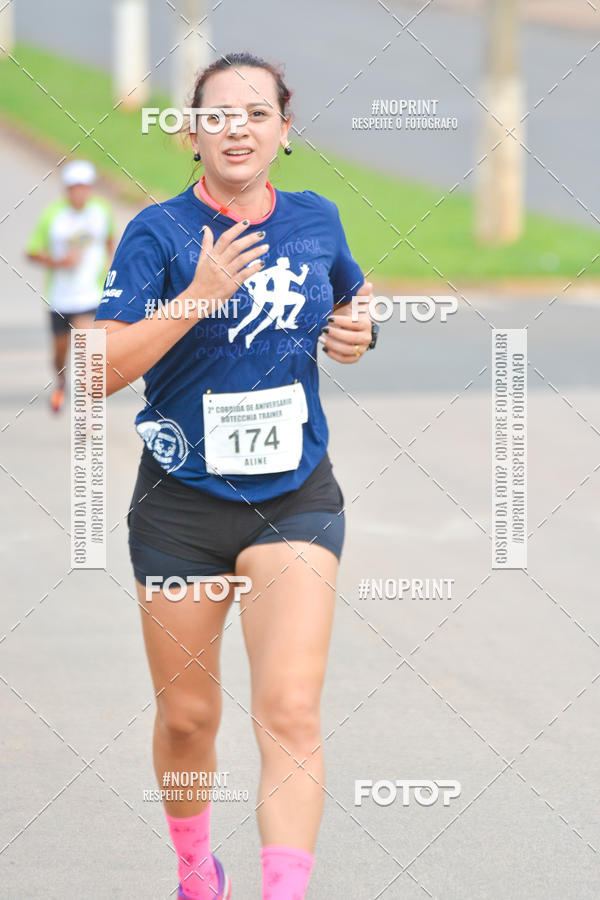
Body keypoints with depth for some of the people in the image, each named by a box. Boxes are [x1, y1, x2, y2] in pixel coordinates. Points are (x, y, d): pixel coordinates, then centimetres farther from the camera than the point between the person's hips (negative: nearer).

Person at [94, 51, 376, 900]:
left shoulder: (316, 219, 3)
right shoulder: (159, 232, -8)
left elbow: (351, 300, 25)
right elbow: (103, 369, -15)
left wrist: (355, 330, 2)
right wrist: (198, 297, -25)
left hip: (295, 501, 1)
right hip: (182, 502, -1)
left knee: (289, 711, -15)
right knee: (187, 715, 11)